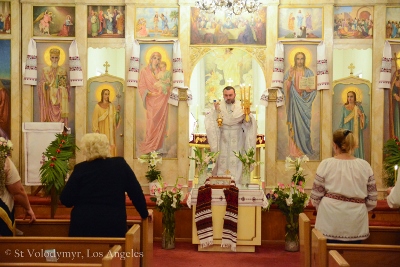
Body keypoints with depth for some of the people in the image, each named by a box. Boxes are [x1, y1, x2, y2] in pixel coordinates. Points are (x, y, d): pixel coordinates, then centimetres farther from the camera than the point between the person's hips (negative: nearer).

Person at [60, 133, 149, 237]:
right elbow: (136, 192, 2)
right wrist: (144, 213, 14)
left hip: (83, 226, 0)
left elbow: (65, 200, -3)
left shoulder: (80, 169, -5)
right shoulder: (120, 164, -1)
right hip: (113, 226, 1)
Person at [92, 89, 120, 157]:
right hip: (102, 129, -3)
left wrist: (116, 112, -12)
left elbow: (114, 118, 5)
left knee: (110, 145, 0)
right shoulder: (98, 106, -4)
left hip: (110, 130, 3)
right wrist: (96, 129, -12)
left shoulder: (111, 106, 8)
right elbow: (95, 118, -5)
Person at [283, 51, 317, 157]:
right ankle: (294, 149, 1)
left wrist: (307, 88, -18)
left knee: (304, 123, -1)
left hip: (304, 101, 0)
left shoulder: (308, 72, 6)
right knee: (294, 122, -3)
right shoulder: (290, 71, 7)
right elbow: (286, 86, 0)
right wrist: (289, 79, -15)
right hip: (294, 101, 0)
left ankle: (304, 147, 8)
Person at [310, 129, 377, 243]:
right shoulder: (365, 166, 0)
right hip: (356, 225, 2)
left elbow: (316, 196, -2)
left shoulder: (326, 164, -6)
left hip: (330, 222, -2)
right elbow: (372, 200, 3)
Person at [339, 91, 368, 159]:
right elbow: (342, 120, 8)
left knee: (356, 149, -2)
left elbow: (365, 119, 2)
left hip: (356, 132, -1)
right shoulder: (344, 107, 6)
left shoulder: (359, 107, 3)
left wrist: (361, 114, -17)